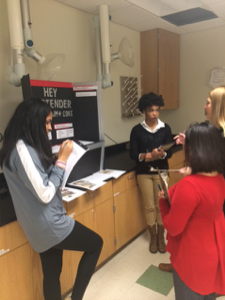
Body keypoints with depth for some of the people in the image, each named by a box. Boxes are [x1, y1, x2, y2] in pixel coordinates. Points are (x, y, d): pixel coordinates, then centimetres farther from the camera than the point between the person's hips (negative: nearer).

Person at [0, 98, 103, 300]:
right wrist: (61, 161, -18)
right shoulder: (22, 150, -24)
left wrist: (57, 160, 6)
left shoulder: (23, 147, 6)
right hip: (49, 224, -9)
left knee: (52, 274, 21)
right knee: (96, 243, 10)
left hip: (43, 224, 9)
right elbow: (45, 194, -25)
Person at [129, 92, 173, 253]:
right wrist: (147, 156, -24)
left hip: (161, 171, 0)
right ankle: (153, 237, 27)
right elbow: (133, 154, -6)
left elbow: (170, 153, -4)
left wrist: (161, 154, -26)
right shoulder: (137, 130, -4)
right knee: (149, 206, 8)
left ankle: (161, 236, 27)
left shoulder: (165, 128, -2)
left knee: (161, 205, 6)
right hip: (144, 172, 0)